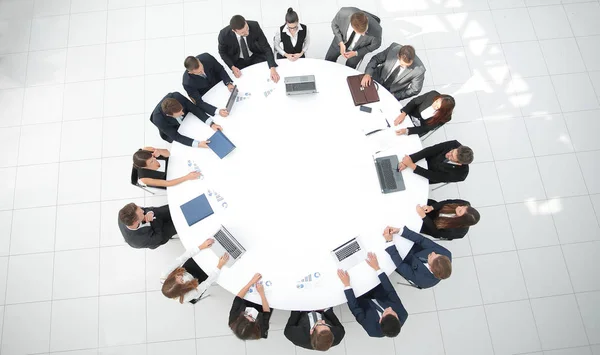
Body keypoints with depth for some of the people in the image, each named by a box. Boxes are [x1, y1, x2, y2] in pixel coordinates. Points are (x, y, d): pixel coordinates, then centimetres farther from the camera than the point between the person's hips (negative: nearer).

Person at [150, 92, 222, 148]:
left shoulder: (177, 96, -36)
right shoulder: (158, 119, -41)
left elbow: (194, 108, -26)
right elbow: (176, 136, -34)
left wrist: (211, 123, -39)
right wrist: (197, 144, -46)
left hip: (187, 118, 3)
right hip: (174, 132, -3)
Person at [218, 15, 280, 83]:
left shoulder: (254, 26, -29)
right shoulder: (224, 34, -28)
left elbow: (266, 47, -23)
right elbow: (222, 52, -7)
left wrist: (273, 69, -36)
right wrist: (232, 67, -22)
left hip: (256, 57, 1)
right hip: (238, 61, 0)